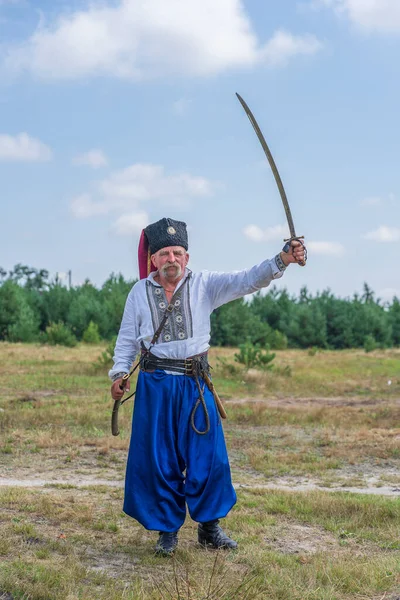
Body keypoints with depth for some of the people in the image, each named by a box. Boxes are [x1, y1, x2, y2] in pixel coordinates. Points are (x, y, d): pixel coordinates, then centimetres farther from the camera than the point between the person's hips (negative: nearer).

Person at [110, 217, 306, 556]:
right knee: (159, 459, 3)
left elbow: (246, 281, -11)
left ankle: (209, 527, 20)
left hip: (196, 384, 0)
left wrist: (281, 261, -27)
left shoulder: (205, 285, 1)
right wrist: (119, 372, -1)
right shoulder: (140, 292, 4)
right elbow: (127, 338, 11)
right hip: (155, 385, 0)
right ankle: (167, 530, 18)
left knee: (207, 455, 3)